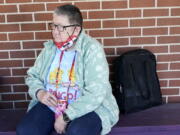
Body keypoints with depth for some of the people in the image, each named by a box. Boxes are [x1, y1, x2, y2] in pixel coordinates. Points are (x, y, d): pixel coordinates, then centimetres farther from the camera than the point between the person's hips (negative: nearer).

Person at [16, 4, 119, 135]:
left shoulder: (92, 49, -16)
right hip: (50, 106, 5)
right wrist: (39, 92, -9)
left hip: (87, 108, -4)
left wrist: (66, 117, -20)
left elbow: (96, 93, -22)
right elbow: (33, 76, 14)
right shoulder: (50, 47, 3)